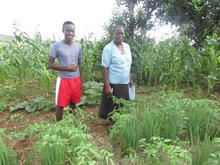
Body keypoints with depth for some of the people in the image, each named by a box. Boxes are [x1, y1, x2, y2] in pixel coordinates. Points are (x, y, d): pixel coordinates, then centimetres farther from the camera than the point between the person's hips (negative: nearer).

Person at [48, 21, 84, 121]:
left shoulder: (78, 46, 4)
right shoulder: (56, 46, -9)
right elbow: (50, 64, -8)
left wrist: (81, 81, 12)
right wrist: (67, 68, -18)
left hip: (76, 79, 4)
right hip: (63, 79, -4)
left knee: (73, 103, 14)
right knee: (61, 105, 5)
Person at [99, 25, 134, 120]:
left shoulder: (127, 46, 8)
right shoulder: (108, 48, -11)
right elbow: (105, 68, -14)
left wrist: (130, 79, 16)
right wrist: (107, 86, -18)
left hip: (125, 84, 6)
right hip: (113, 84, -6)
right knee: (111, 110, 7)